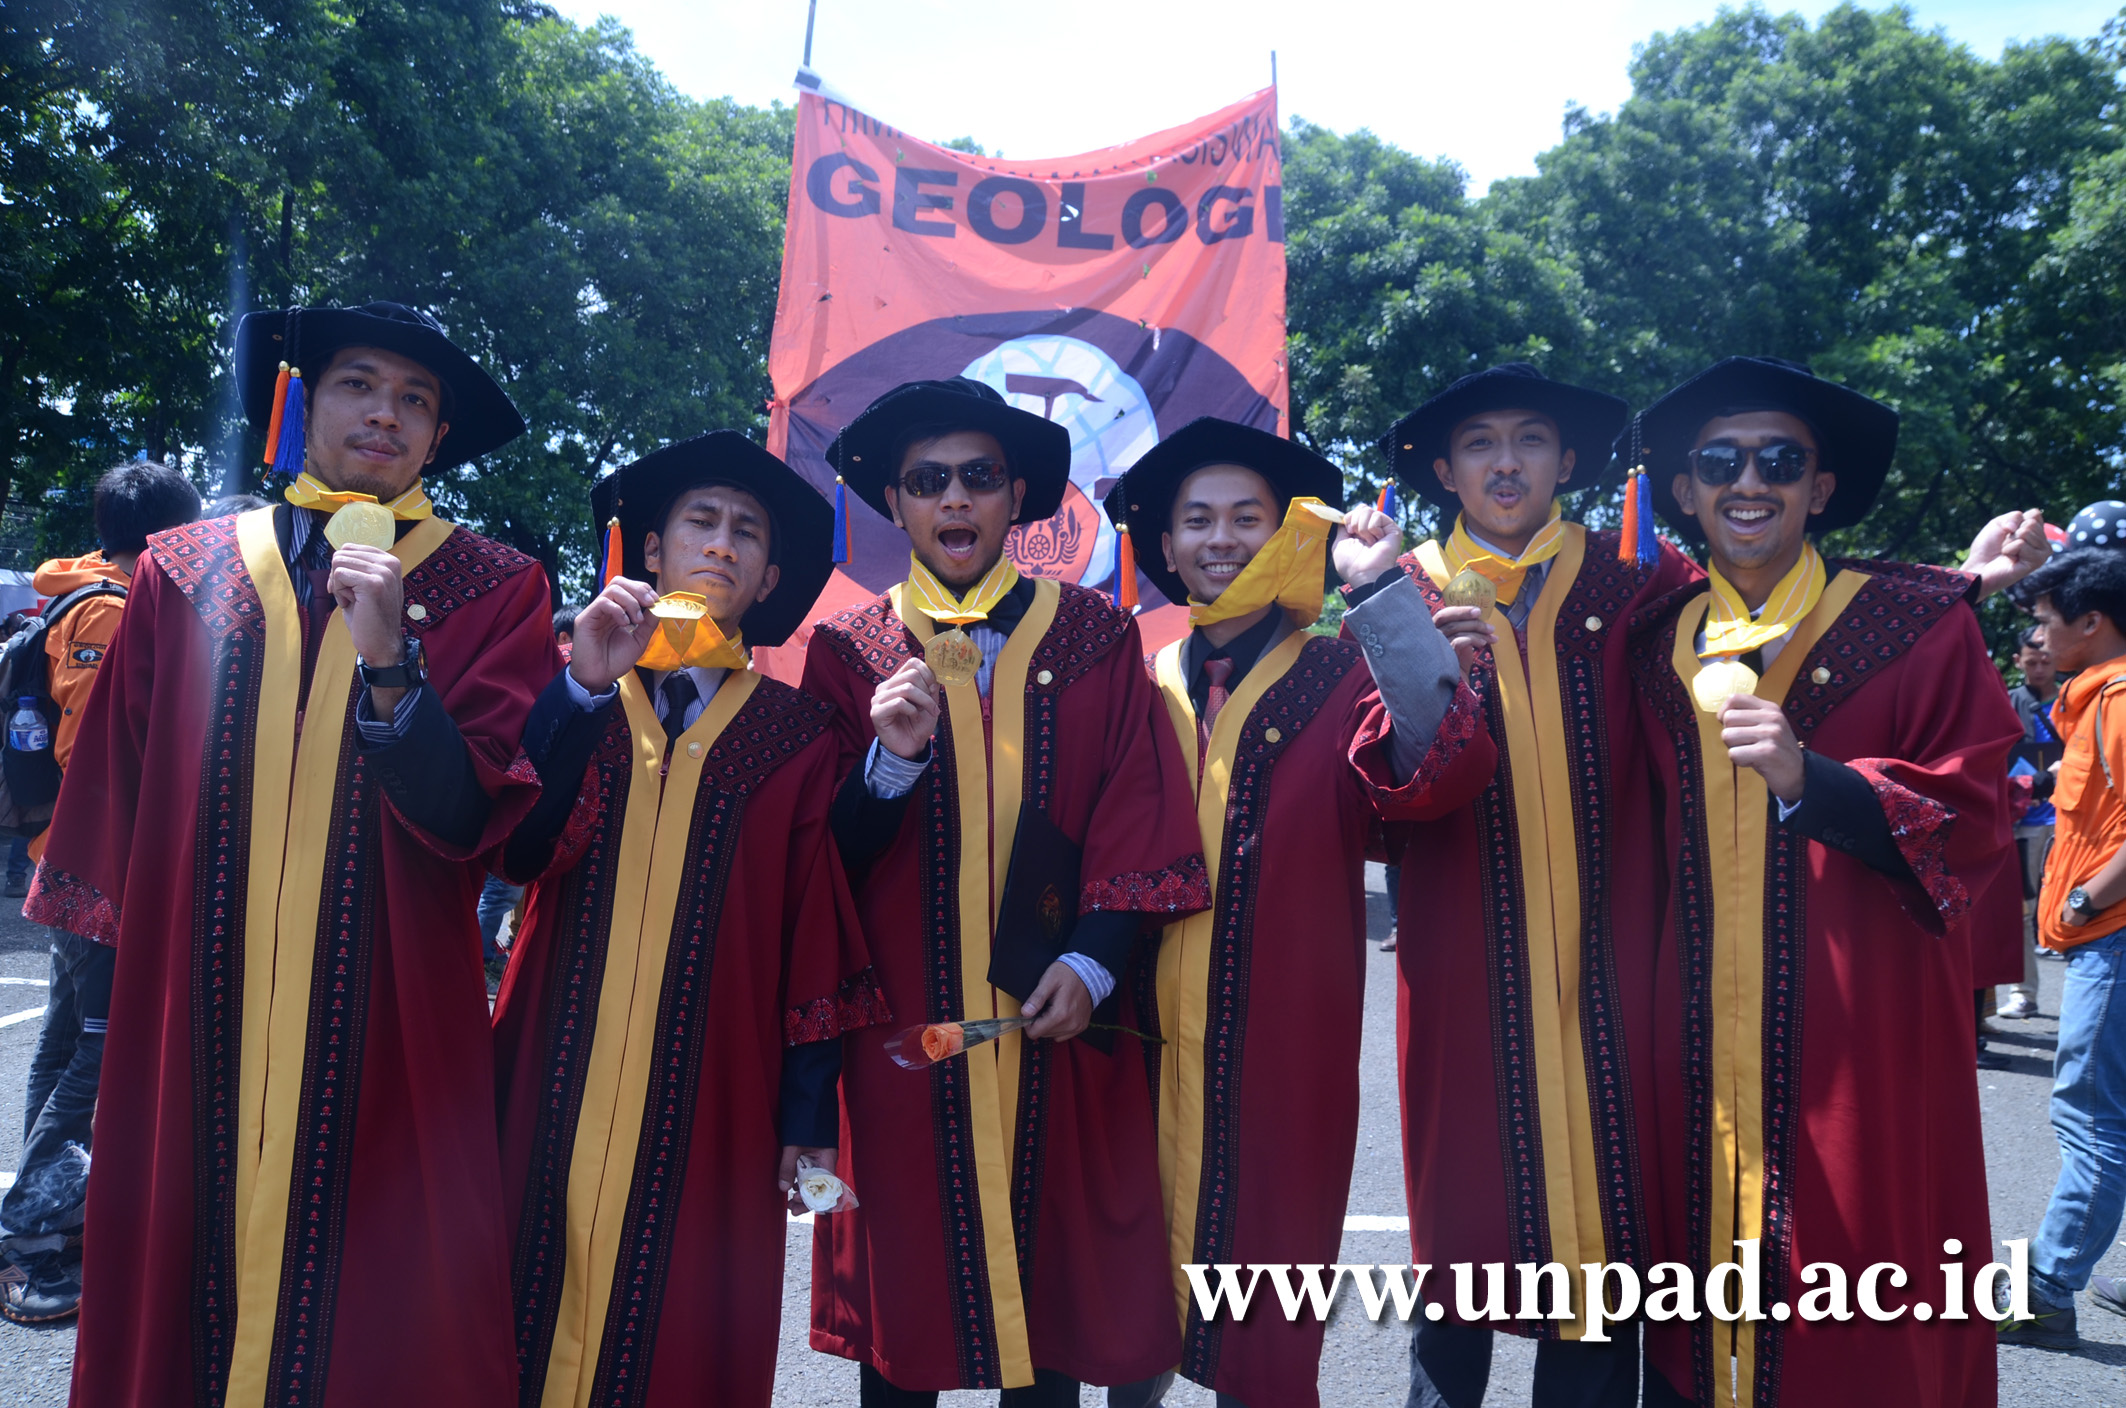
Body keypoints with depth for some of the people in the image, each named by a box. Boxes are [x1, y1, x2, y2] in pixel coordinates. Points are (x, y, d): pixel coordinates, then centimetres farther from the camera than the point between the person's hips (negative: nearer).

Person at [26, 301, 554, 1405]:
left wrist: (387, 658, -19)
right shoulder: (185, 570, 10)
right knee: (179, 1292, 8)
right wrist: (114, 966, 13)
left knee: (378, 1312, 4)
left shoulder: (493, 590, 2)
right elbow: (115, 794, 13)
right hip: (195, 1019, 2)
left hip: (384, 1029, -2)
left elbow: (465, 820, -8)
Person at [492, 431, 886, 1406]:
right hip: (559, 1089, 1)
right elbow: (518, 850, -7)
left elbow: (816, 935, 2)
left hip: (710, 1098, -1)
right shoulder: (576, 700, 10)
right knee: (535, 1323, 4)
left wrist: (809, 1114, -1)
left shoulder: (796, 733, 5)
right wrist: (585, 686, -16)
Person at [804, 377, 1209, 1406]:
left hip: (1056, 1023, 0)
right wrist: (893, 760, -17)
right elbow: (824, 859, 1)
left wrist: (1092, 960, -12)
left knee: (1056, 1270, 7)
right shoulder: (850, 650, 5)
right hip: (902, 1034, 0)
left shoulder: (1093, 638, 6)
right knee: (904, 1284, 7)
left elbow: (1140, 820, 1)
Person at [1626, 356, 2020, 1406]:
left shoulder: (1916, 625, 1)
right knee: (1705, 1256, 7)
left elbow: (1975, 822, -6)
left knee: (1860, 1319, 1)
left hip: (1862, 1032, -3)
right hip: (1700, 1035, 3)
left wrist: (1810, 779, -18)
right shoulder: (1658, 643, 12)